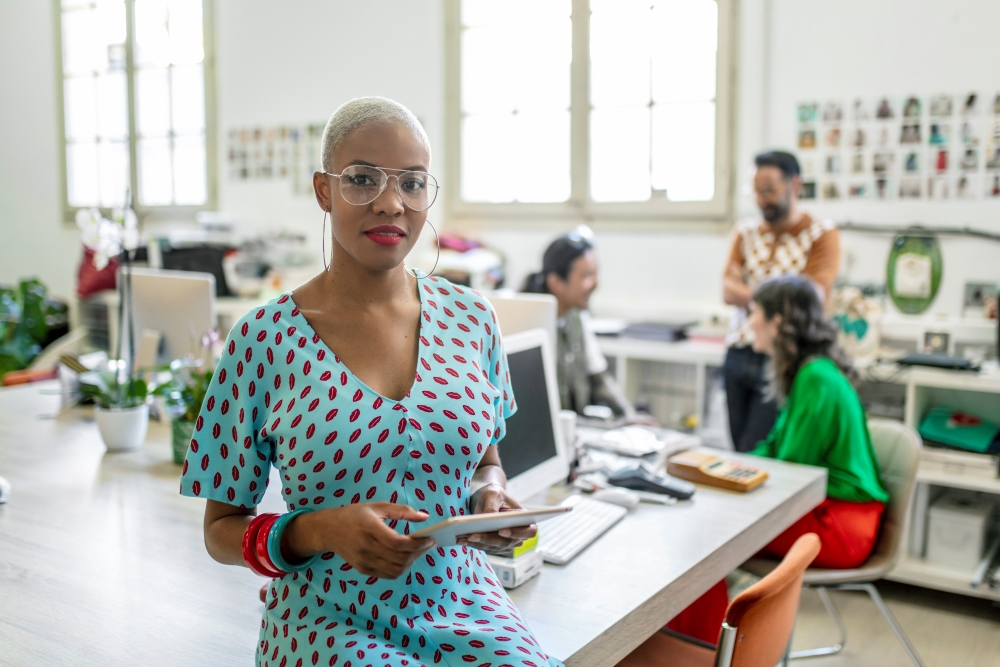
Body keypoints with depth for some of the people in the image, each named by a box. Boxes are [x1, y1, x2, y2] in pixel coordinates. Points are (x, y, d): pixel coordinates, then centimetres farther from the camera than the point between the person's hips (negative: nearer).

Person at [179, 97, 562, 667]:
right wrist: (323, 531, -19)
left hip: (463, 601, 3)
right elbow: (222, 530, -1)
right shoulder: (264, 339, -9)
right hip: (330, 620, -2)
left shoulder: (470, 318, 0)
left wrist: (490, 493, -6)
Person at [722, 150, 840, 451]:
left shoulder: (822, 235, -1)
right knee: (739, 447, 9)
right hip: (739, 355, 5)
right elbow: (728, 291, 0)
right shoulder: (746, 231, 12)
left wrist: (745, 293, -7)